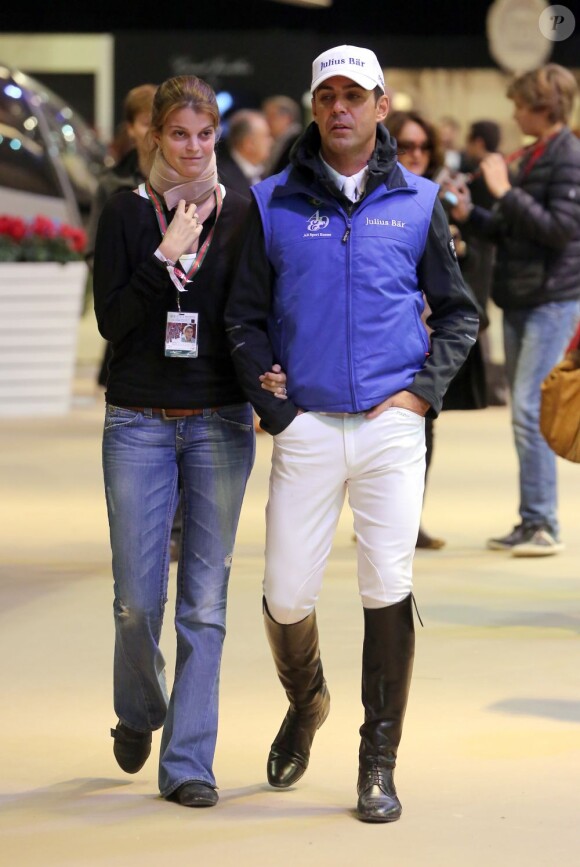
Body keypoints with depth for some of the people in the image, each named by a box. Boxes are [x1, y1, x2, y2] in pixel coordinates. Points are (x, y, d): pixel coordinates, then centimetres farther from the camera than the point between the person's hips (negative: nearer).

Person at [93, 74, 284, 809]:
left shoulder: (242, 214, 4)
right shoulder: (125, 213, 1)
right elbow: (111, 320, -6)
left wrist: (267, 390, -11)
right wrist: (166, 257, -15)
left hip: (220, 423, 1)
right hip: (138, 423, -1)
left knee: (205, 601, 0)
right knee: (137, 599, 0)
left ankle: (188, 762, 6)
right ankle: (137, 713, 30)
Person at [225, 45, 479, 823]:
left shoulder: (416, 203, 6)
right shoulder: (275, 204, 5)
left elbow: (458, 312, 12)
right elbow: (245, 318, 8)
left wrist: (425, 391, -1)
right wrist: (271, 403, -3)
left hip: (392, 426, 0)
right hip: (307, 429, 0)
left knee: (388, 591, -4)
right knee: (287, 596, 1)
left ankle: (379, 765, 6)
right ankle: (306, 702, 33)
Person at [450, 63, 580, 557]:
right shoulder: (531, 159, 16)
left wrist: (506, 191, -18)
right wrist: (471, 215, 8)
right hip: (520, 298, 9)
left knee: (530, 409, -14)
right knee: (525, 413, 9)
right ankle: (532, 523, 14)